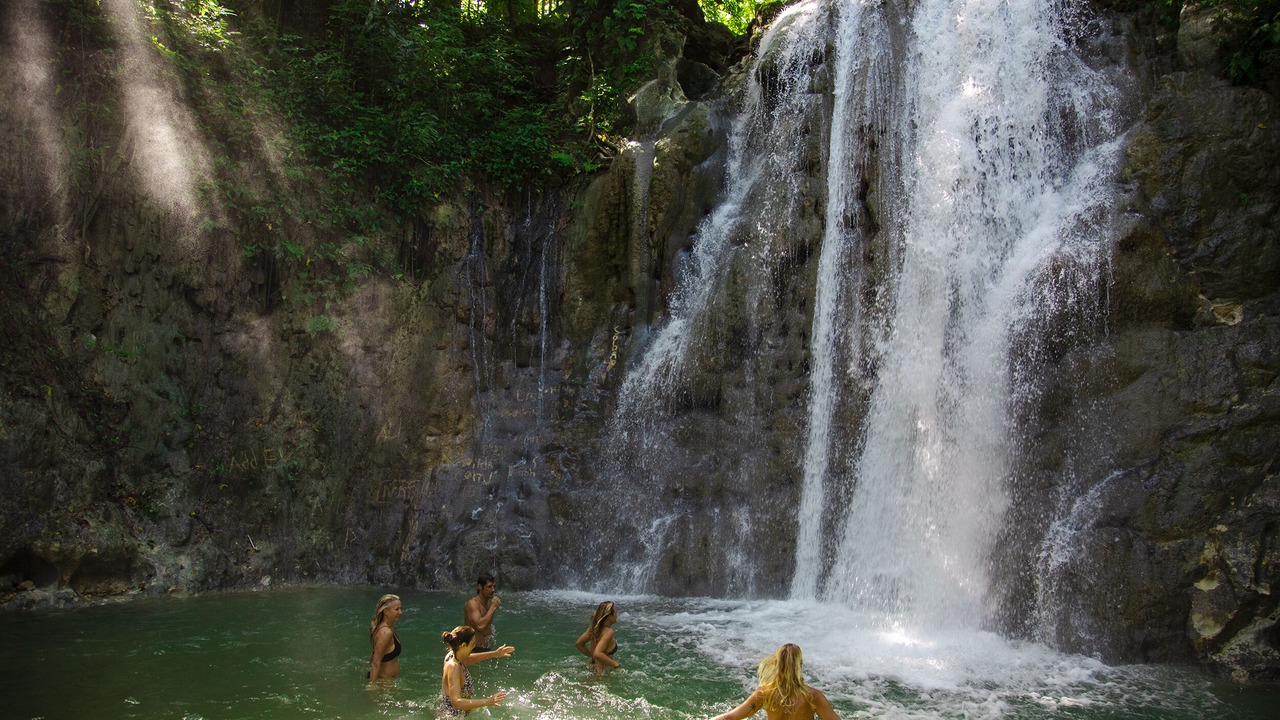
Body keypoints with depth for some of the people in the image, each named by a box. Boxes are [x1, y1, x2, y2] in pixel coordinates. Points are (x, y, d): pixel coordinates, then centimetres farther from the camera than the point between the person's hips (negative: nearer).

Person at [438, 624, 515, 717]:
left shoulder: (452, 655, -5)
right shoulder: (453, 667, -30)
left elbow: (468, 659, 19)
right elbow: (456, 702, -38)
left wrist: (495, 654, 14)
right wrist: (486, 702, -43)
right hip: (452, 715, -9)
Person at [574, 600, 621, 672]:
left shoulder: (595, 628, 1)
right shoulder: (608, 632, -22)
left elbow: (579, 643, 11)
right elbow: (597, 654, -33)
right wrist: (616, 664, -23)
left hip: (594, 666, 9)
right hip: (603, 671, -9)